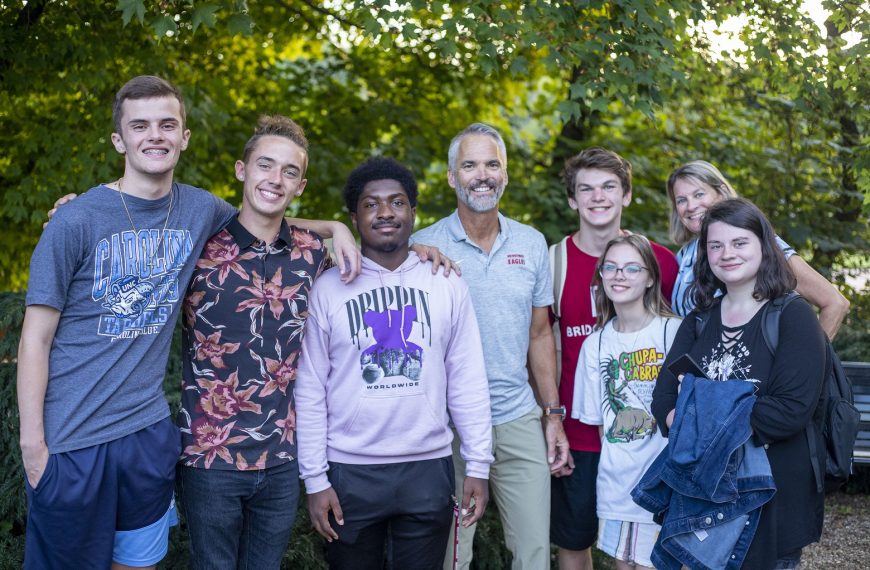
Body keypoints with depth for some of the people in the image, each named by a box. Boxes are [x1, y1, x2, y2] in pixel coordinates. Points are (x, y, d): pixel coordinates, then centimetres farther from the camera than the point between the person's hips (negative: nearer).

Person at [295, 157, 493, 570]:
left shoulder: (446, 285, 3)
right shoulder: (328, 289, -1)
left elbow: (468, 381, 3)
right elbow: (310, 389, -1)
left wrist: (478, 465, 0)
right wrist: (315, 479, -4)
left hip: (428, 469, 1)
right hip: (350, 472, -1)